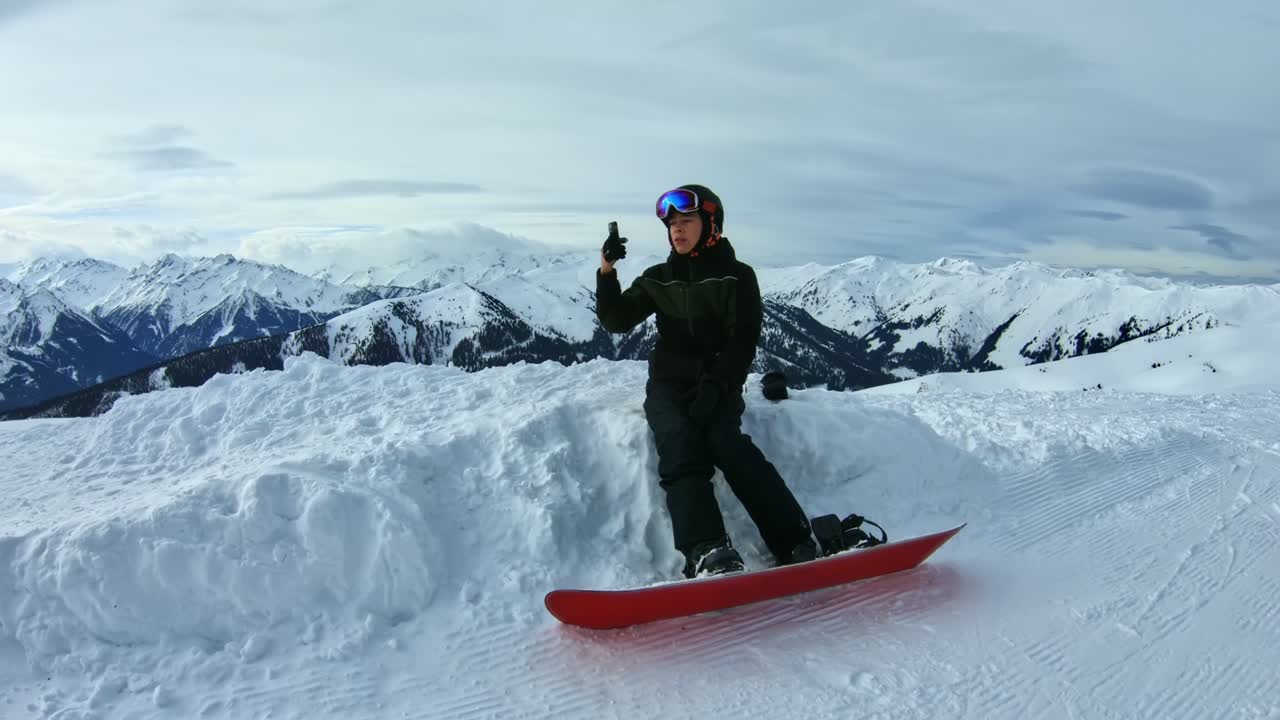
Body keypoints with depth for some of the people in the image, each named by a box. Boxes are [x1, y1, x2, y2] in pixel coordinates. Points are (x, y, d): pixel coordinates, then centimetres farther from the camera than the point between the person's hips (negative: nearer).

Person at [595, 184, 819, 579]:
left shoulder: (737, 276, 7)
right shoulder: (658, 278, 17)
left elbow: (742, 342, -3)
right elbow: (616, 320, 9)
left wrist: (714, 388, -19)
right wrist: (606, 271, -6)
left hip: (718, 385, -2)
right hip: (668, 382, 2)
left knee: (726, 442, -30)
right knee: (680, 442, -28)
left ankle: (796, 545, -34)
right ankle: (707, 550, -46)